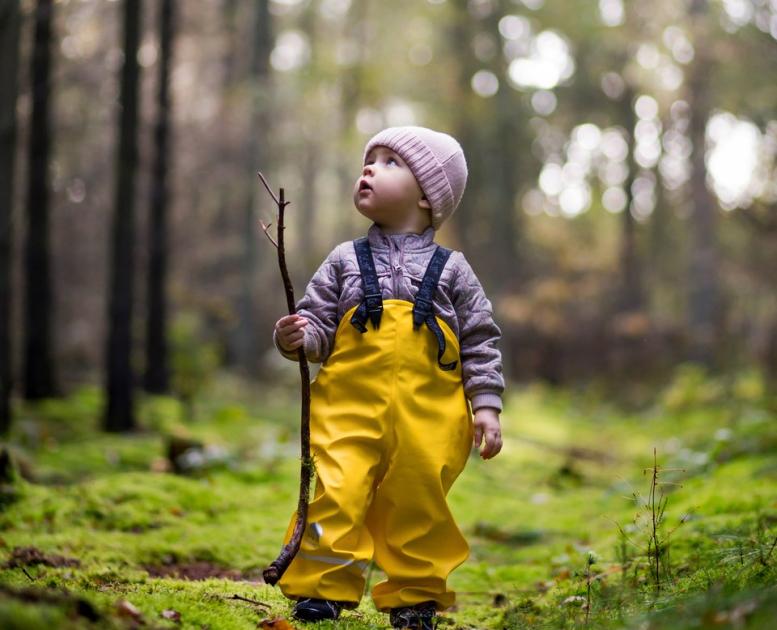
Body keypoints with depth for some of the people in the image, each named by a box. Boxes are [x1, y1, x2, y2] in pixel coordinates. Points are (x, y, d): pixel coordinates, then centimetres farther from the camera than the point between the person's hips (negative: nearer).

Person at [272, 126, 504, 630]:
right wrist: (295, 337, -14)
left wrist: (486, 407, 1)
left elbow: (481, 342, 8)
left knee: (418, 503, 5)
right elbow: (318, 323, 9)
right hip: (350, 407, 0)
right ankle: (324, 588, -2)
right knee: (337, 493, -12)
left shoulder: (451, 270, 8)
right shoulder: (344, 261, 11)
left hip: (427, 417, 0)